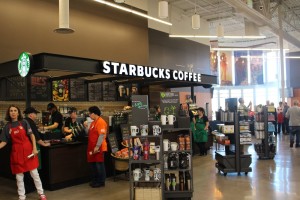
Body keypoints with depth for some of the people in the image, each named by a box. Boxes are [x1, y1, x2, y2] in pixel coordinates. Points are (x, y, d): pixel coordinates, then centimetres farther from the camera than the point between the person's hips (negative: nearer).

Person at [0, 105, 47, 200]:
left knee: (34, 173, 4)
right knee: (19, 176, 9)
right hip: (16, 152, 2)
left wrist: (34, 148, -10)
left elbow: (32, 135, -3)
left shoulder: (24, 122, -2)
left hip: (28, 150, -2)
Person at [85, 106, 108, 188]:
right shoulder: (93, 122, 15)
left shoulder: (101, 122, -15)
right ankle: (95, 180, 27)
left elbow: (102, 135, -21)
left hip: (98, 148, -9)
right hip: (92, 147, 9)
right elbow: (90, 134, 20)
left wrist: (97, 146, -24)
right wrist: (86, 127, 6)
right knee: (93, 164, 15)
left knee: (99, 164, 0)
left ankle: (101, 182, 10)